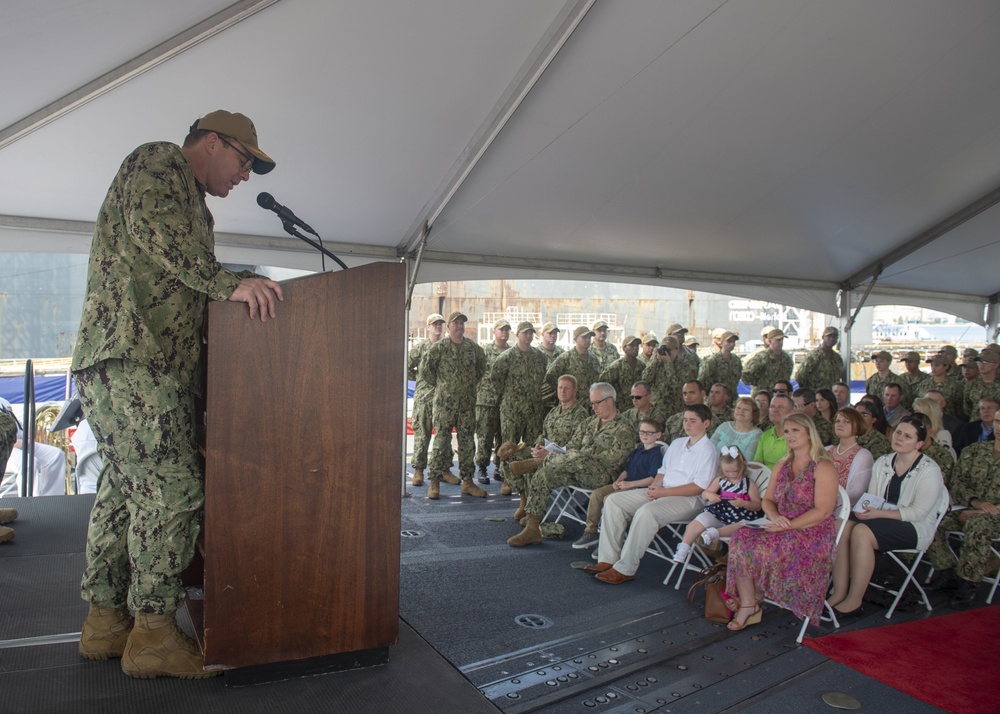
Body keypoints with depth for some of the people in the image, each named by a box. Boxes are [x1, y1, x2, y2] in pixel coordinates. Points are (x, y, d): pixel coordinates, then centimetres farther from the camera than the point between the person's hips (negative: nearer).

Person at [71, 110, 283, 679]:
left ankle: (106, 620, 18)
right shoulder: (156, 162, 1)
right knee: (173, 485, -12)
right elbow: (153, 229, -19)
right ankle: (154, 632, -6)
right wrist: (230, 283, -28)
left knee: (128, 486, 10)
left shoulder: (193, 205, 29)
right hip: (129, 354, -10)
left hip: (158, 364, 10)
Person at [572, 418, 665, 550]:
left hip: (639, 488, -9)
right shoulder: (636, 451, 20)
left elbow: (653, 479, -18)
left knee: (609, 498, -27)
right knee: (596, 493, -7)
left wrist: (629, 484, -20)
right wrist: (618, 481, 3)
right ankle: (590, 531, -4)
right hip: (626, 484, 9)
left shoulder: (656, 455, -8)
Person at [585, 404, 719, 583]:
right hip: (662, 492, 9)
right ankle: (608, 560, -11)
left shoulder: (708, 450, -6)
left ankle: (625, 570, -27)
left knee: (646, 512, -36)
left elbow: (700, 487, -14)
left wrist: (663, 492, -16)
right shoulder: (677, 443, 18)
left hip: (689, 500, -8)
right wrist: (654, 485, -1)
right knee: (613, 501, -7)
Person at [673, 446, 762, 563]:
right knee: (698, 521, -22)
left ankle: (715, 532, -41)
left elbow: (757, 506, 2)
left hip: (740, 516, -2)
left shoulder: (749, 484, 6)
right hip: (718, 512, 2)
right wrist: (708, 494, -11)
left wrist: (743, 503, -18)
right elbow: (704, 495, 15)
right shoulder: (720, 480, 13)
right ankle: (683, 548, -22)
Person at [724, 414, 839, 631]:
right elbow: (767, 500, 14)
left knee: (761, 549, -29)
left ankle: (749, 603, -6)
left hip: (813, 534, -6)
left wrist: (787, 525, -20)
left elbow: (823, 511, -15)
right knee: (742, 538, -22)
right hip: (782, 529, 6)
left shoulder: (823, 467, -6)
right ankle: (747, 606, -18)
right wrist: (774, 516, -10)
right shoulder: (782, 465, 16)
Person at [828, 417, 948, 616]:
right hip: (882, 519, 6)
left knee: (861, 532, -33)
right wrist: (863, 508, -14)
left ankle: (854, 601, -24)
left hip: (915, 527, -6)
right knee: (842, 526, -25)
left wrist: (879, 513, -24)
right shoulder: (883, 463, 10)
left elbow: (918, 512, -16)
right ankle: (839, 594, -24)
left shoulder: (929, 471, -9)